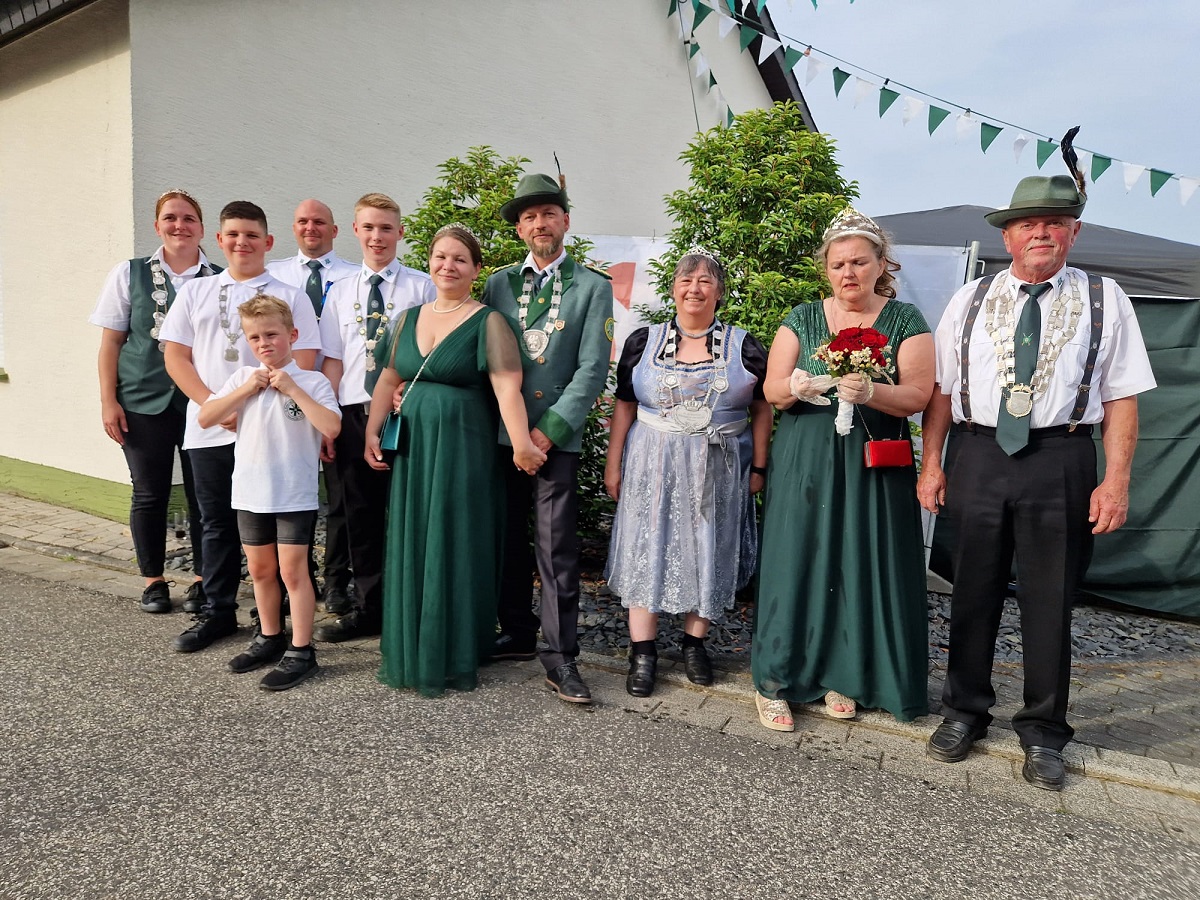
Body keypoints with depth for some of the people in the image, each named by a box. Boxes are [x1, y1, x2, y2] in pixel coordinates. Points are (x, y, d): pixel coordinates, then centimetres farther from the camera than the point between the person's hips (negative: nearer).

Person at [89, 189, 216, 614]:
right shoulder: (129, 273, 4)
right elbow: (111, 341, 5)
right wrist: (108, 401, -1)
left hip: (202, 402, 0)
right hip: (143, 402, 1)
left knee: (203, 493, 3)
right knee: (149, 493, 7)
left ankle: (201, 579, 18)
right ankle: (153, 580, 23)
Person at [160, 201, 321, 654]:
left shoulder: (289, 297, 4)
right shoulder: (195, 292, 12)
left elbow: (303, 362, -3)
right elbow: (176, 357, 8)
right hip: (209, 431, 3)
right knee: (217, 523, 12)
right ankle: (217, 611, 24)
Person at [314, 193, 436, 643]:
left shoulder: (420, 287, 1)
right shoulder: (340, 292, 12)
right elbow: (332, 361, 10)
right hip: (353, 413, 4)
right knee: (361, 512, 10)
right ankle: (369, 607, 23)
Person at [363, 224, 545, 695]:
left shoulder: (488, 322, -6)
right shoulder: (410, 317, 12)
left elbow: (507, 389, -17)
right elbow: (389, 379, 15)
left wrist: (522, 445, -28)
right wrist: (372, 431, 5)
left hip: (464, 451, -5)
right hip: (411, 450, 5)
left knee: (455, 551, 3)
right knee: (411, 551, 12)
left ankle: (453, 658, 18)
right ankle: (409, 652, 27)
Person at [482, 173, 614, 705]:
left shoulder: (593, 288, 2)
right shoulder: (498, 283, 12)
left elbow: (593, 369, -5)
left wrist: (550, 428, -12)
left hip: (556, 436, -3)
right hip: (499, 434, 4)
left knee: (556, 549, -4)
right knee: (507, 540, 12)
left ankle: (560, 657, 5)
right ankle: (517, 635, 27)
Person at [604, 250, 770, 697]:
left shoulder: (744, 346, 1)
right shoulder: (643, 341, 2)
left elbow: (762, 409, 4)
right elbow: (624, 407, 4)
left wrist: (758, 467, 0)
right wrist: (613, 464, 1)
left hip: (718, 470, 0)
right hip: (653, 464, 0)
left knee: (708, 552, 8)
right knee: (647, 548, 1)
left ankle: (695, 643, 25)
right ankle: (643, 652, 10)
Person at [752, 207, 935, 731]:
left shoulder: (905, 322, 4)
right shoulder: (802, 319, 9)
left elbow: (917, 396, -6)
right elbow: (772, 389, 4)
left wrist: (868, 392, -26)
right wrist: (795, 386, -20)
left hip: (874, 466, 0)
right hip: (804, 462, 1)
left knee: (862, 565, 2)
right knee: (796, 560, -1)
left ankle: (843, 678, 18)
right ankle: (776, 680, 9)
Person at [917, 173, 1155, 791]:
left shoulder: (1104, 300, 3)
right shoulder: (970, 300, 8)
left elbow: (1122, 398, -1)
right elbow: (941, 388, 6)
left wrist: (1116, 481, -9)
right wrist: (931, 463, -1)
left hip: (1060, 461, -1)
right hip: (977, 456, 2)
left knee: (1049, 600, 7)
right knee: (973, 593, 11)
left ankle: (1042, 734, 25)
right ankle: (964, 713, 29)